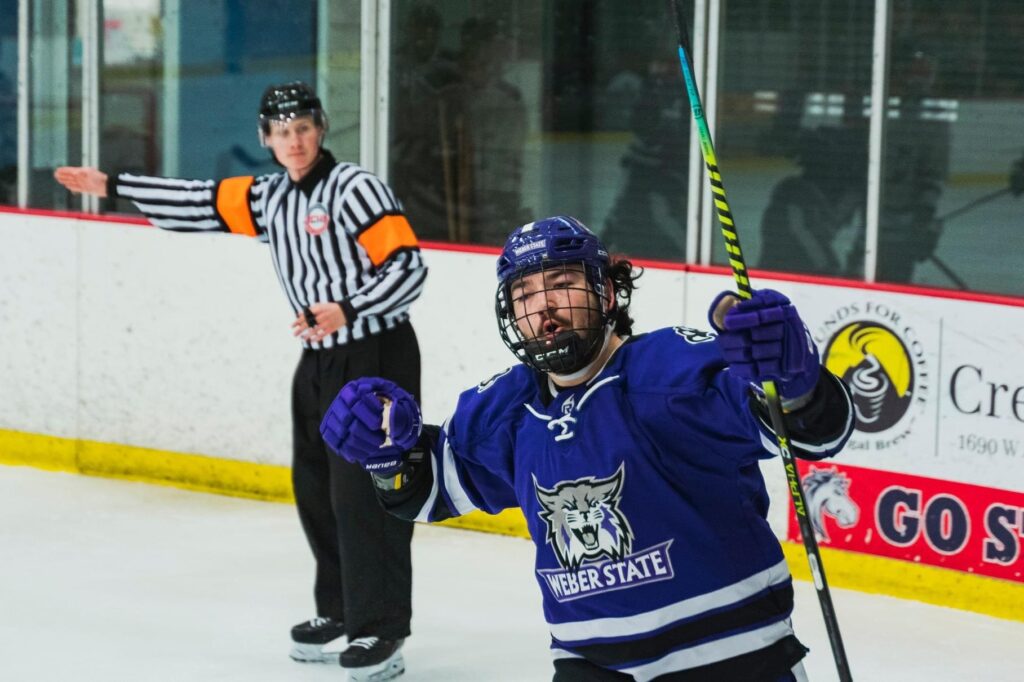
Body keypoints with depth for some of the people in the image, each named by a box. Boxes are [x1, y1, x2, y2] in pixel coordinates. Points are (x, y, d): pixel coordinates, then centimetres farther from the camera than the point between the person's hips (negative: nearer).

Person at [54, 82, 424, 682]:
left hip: (378, 357, -8)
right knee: (315, 488, 12)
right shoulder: (270, 196, 10)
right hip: (321, 362, 8)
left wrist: (349, 311, -30)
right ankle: (341, 611, 24)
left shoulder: (355, 188, -14)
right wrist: (114, 187, 18)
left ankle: (382, 631, -8)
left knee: (362, 491, -11)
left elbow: (408, 267, -20)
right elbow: (202, 205, 16)